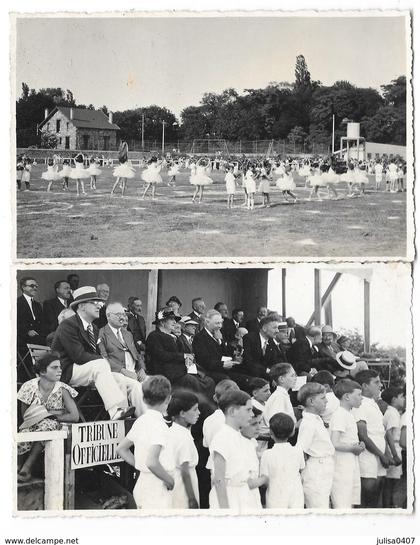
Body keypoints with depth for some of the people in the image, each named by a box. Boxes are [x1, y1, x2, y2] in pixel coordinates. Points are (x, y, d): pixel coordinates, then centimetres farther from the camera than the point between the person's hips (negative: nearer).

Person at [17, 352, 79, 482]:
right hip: (31, 427, 0)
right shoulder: (29, 387, -10)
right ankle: (18, 466, -12)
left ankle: (26, 468, -24)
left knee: (47, 424, -36)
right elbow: (25, 415, -5)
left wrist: (50, 416, -16)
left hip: (52, 428, 0)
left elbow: (74, 416, -16)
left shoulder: (62, 390, -12)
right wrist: (54, 412, -13)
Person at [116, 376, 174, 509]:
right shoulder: (158, 424, -19)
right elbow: (151, 462, -28)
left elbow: (121, 449, 17)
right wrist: (170, 480, -15)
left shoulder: (140, 421, 7)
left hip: (141, 484, 9)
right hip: (156, 490, -9)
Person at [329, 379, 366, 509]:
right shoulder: (339, 415, -15)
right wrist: (354, 448, -10)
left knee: (351, 504, 11)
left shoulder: (349, 414, 14)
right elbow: (335, 444, -22)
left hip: (352, 467, 10)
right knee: (342, 507, -9)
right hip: (341, 467, -10)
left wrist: (359, 445, 4)